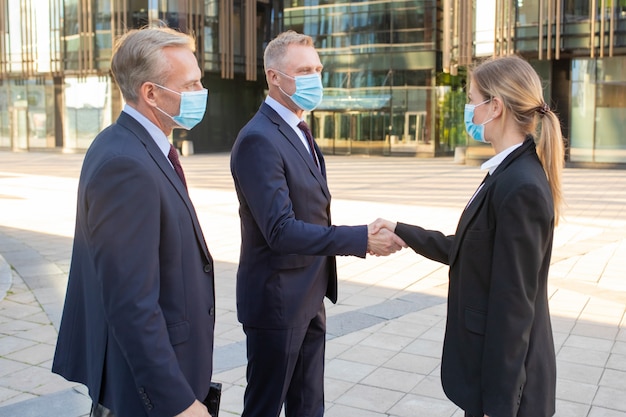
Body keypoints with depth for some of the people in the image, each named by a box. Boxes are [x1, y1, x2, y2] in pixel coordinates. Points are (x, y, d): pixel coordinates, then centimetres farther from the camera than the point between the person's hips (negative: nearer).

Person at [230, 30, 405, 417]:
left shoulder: (299, 133, 10)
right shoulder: (258, 140, -20)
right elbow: (280, 231, -27)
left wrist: (321, 285, 13)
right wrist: (362, 239, -27)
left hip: (309, 298, 9)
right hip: (277, 301, -9)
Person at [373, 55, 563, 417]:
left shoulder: (520, 187, -24)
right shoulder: (510, 175, 5)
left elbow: (513, 306, -23)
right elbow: (462, 251, 13)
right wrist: (400, 231, 14)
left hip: (505, 375, -9)